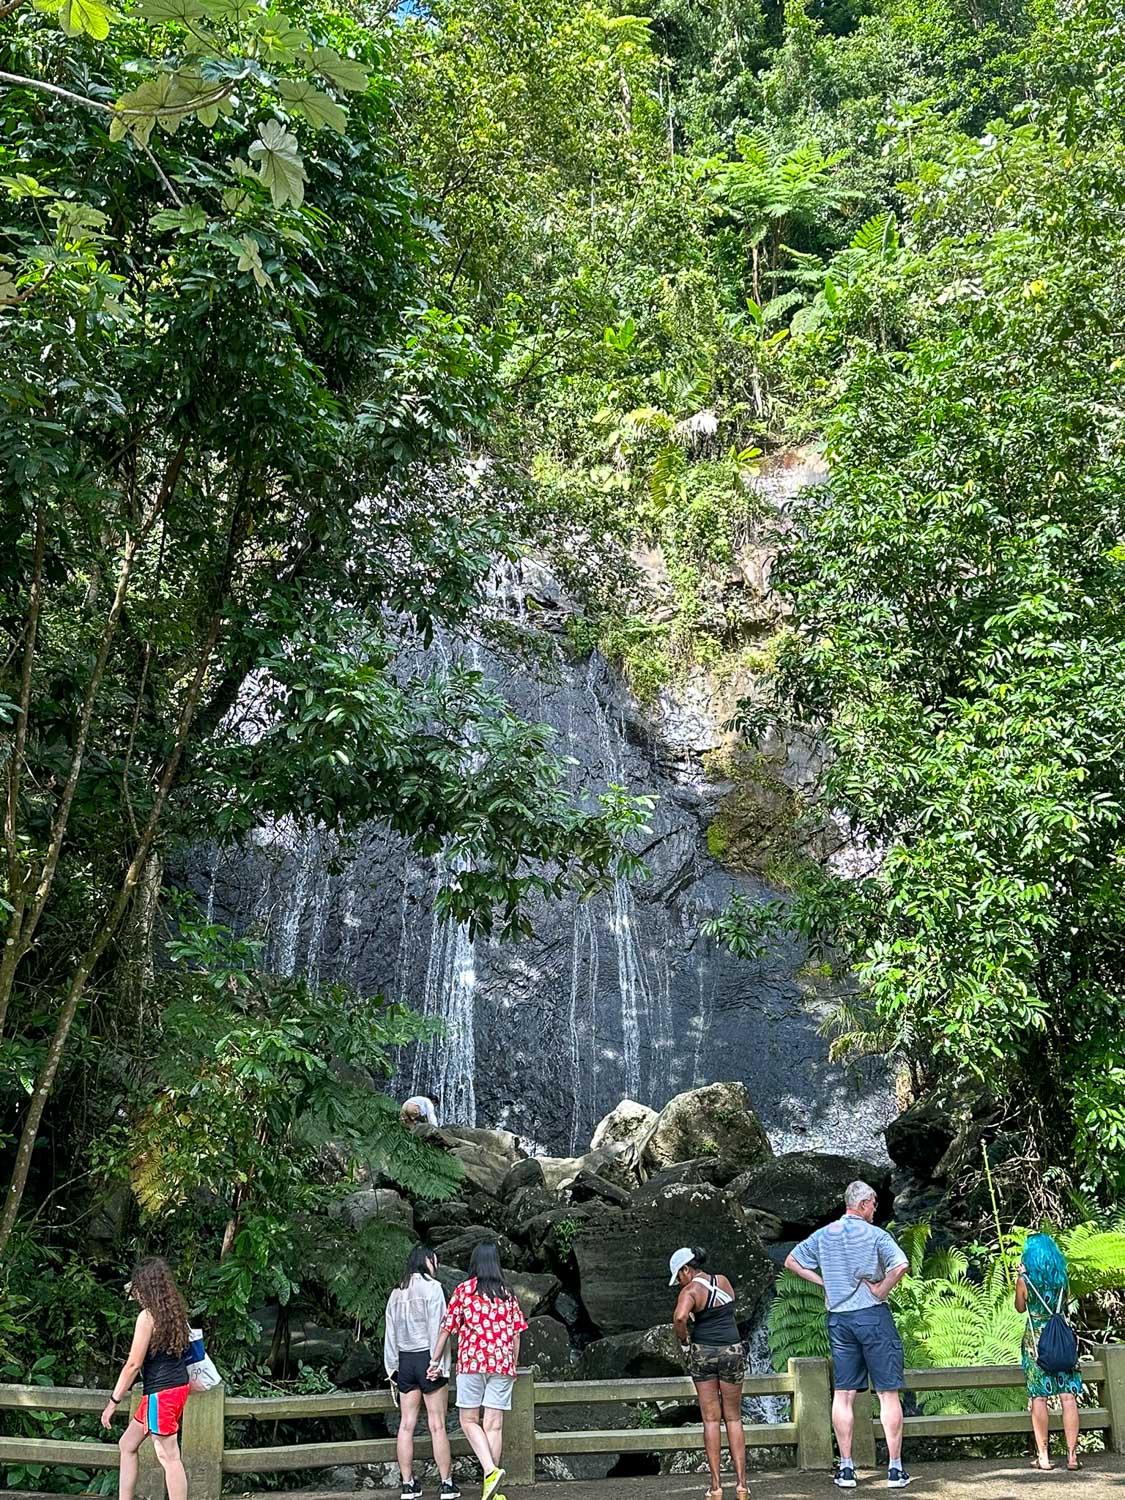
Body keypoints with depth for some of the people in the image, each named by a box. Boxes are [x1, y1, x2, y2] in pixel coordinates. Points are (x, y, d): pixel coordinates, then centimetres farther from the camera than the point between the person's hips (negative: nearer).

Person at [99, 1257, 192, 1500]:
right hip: (177, 1387, 9)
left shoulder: (147, 1316, -15)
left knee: (168, 1457, -4)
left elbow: (133, 1364, -14)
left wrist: (113, 1402, -7)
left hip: (161, 1393, -9)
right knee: (128, 1444, 20)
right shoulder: (174, 1311, 8)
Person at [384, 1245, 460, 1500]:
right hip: (427, 1357, -5)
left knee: (406, 1424, 7)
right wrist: (439, 1364, -13)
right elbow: (436, 1328, -12)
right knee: (437, 1425, -1)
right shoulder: (432, 1287, -6)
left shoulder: (397, 1292, 11)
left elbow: (390, 1333, 10)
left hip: (404, 1361, 5)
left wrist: (391, 1366, 13)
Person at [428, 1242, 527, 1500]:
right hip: (502, 1363, 3)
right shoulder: (508, 1294, 9)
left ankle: (490, 1470, -13)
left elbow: (447, 1329, 2)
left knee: (469, 1420, 7)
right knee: (494, 1424, 5)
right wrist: (513, 1365, 19)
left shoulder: (464, 1290, 1)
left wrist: (435, 1361, 11)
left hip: (471, 1362, -3)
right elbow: (516, 1334, 9)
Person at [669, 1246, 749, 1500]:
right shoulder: (724, 1281, 7)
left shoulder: (691, 1291, -9)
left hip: (702, 1353, -3)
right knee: (733, 1418, 13)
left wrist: (683, 1341, -12)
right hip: (733, 1350, 3)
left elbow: (679, 1317, -28)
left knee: (711, 1420, 6)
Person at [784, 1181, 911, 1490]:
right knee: (889, 1394, 3)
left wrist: (823, 1281, 11)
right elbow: (901, 1265, -24)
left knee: (843, 1394, 8)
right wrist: (882, 1290, -11)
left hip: (838, 1318, 4)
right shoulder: (874, 1234, -9)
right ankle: (895, 1470, 4)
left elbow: (791, 1261, 15)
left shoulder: (824, 1235, 6)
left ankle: (846, 1469, 9)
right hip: (873, 1315, -4)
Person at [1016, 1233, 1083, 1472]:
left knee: (1039, 1397, 1)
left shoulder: (1024, 1280, -6)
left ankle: (1043, 1456, 2)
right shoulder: (1063, 1277, 1)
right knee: (1068, 1396, 2)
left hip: (1035, 1339, -2)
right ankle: (1072, 1455, 1)